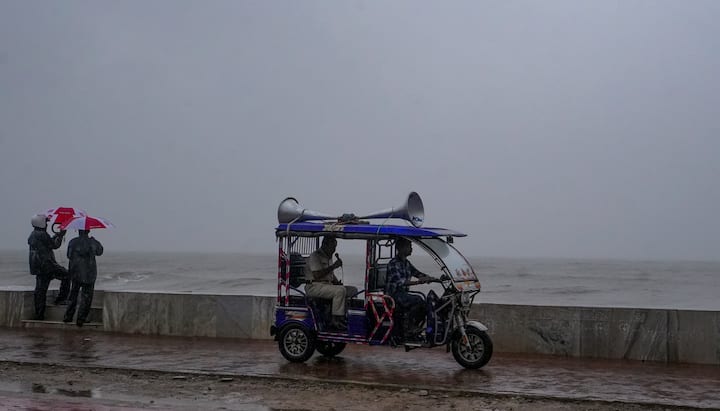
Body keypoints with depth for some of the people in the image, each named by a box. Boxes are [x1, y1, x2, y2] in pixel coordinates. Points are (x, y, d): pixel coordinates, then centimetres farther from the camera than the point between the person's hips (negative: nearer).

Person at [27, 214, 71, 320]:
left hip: (36, 267, 9)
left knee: (40, 290, 9)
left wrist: (57, 235, 25)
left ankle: (39, 314, 10)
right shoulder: (42, 235, -14)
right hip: (46, 265, -9)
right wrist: (60, 235, 5)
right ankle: (61, 298, 5)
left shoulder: (32, 236, 16)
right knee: (66, 275, 6)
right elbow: (54, 245, -7)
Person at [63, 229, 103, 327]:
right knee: (86, 296, 4)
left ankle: (68, 316, 19)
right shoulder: (92, 242, -10)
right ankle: (81, 319, 1)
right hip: (89, 274, -3)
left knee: (73, 294, 18)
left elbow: (69, 256, 3)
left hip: (75, 273, 3)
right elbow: (99, 252, 10)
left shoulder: (72, 242, -4)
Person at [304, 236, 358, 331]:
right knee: (340, 290, -32)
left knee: (353, 290, -2)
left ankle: (343, 317, -9)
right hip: (315, 287, -10)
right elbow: (317, 275, -24)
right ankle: (335, 321, -28)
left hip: (327, 285, 10)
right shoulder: (315, 256, -11)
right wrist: (333, 266, -21)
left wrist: (337, 282, 7)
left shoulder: (328, 257, 20)